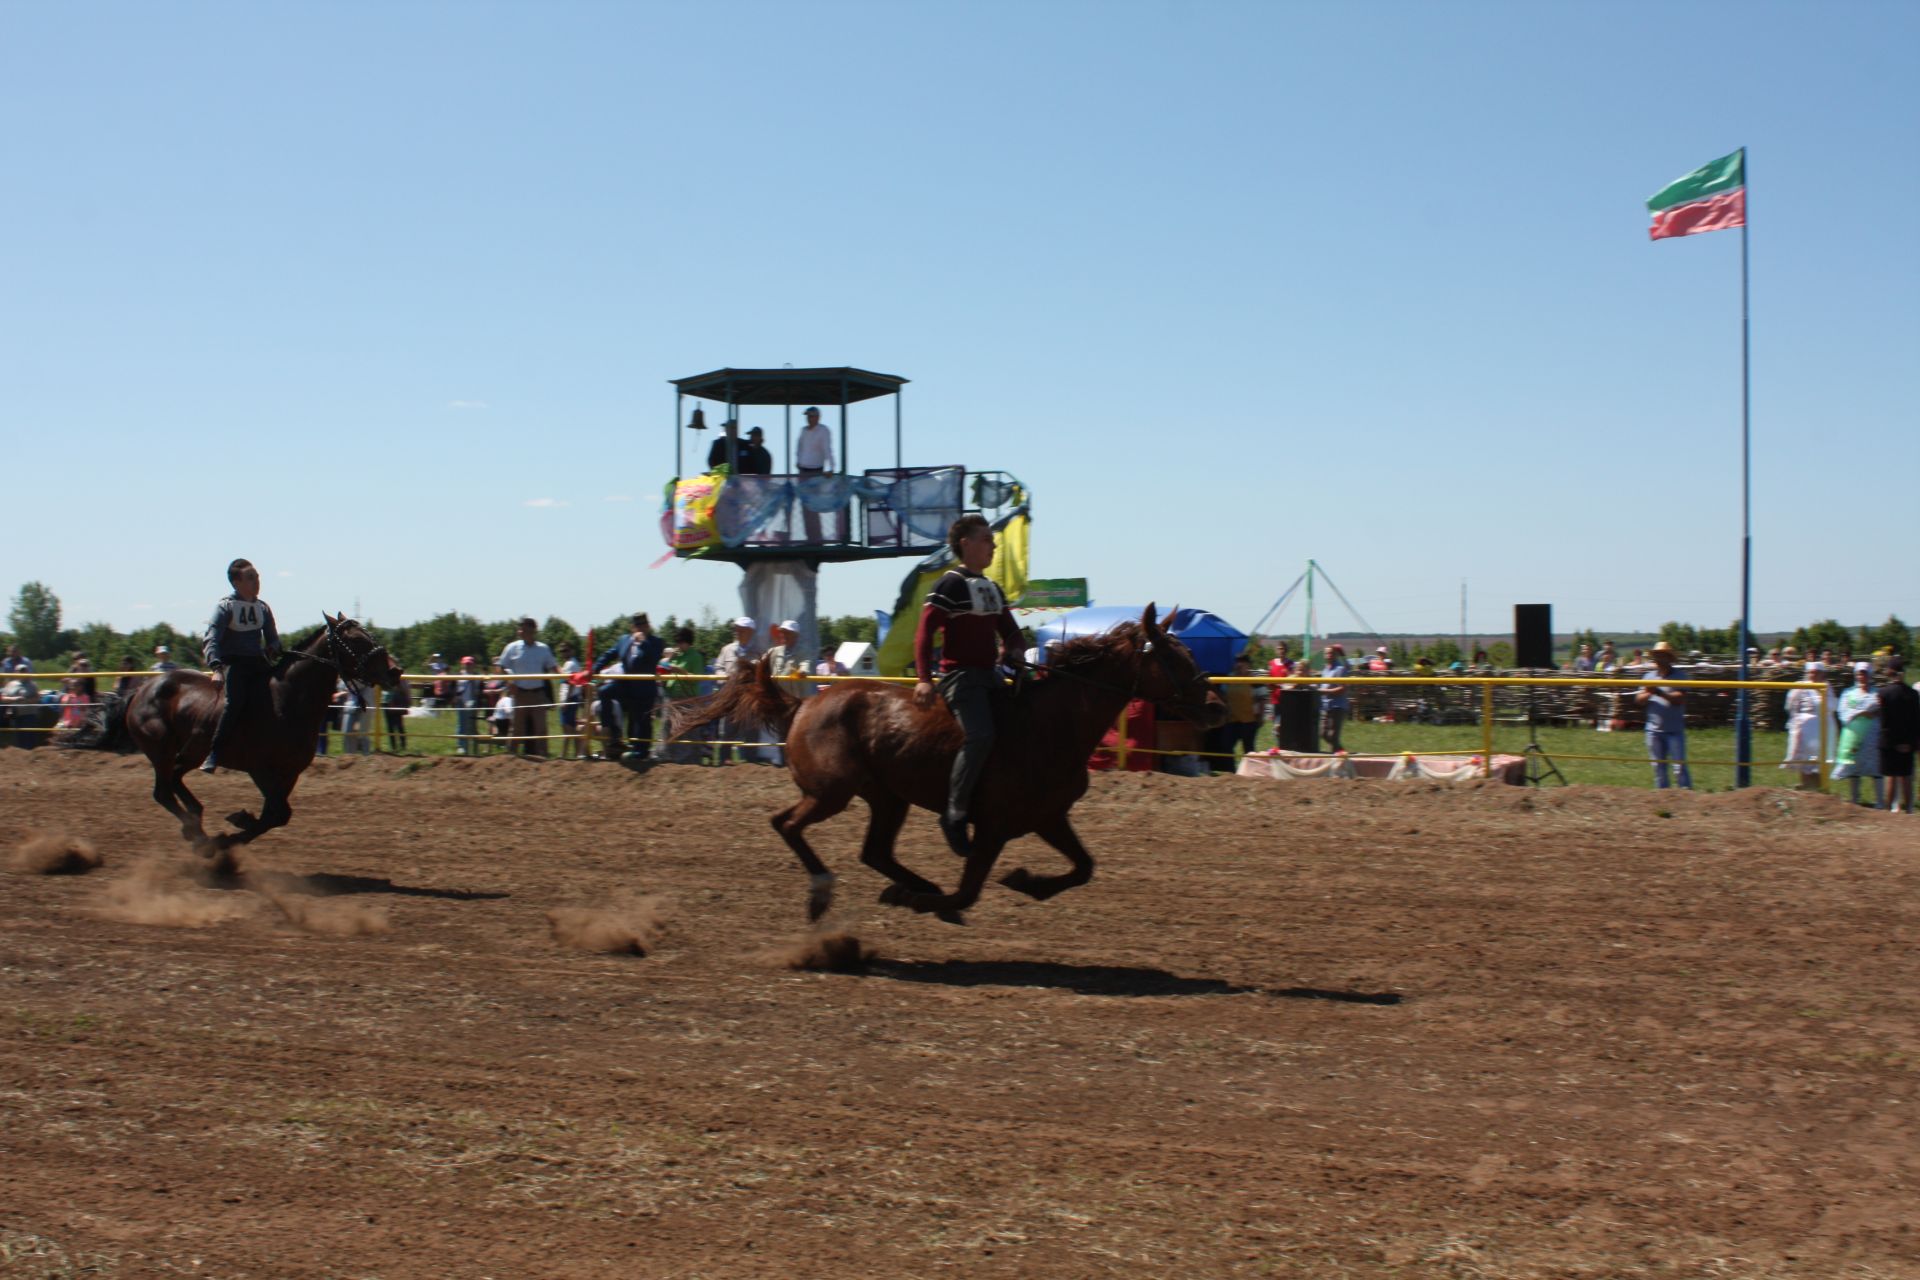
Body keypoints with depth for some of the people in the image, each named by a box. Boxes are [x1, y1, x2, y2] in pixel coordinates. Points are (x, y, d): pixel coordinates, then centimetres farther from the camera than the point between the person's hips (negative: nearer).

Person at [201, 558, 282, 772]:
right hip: (233, 664, -6)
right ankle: (213, 755, -26)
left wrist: (273, 650, -7)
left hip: (258, 664, 6)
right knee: (235, 700, -30)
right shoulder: (225, 607, -4)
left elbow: (273, 638, 19)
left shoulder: (263, 608, 13)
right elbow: (211, 641, -15)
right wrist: (216, 668, -31)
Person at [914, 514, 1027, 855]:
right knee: (979, 737, -28)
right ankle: (955, 814, -23)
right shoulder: (951, 584, -6)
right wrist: (924, 679, -24)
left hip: (989, 675, 9)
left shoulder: (991, 587, 20)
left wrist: (1014, 649, -1)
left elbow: (1009, 631, 24)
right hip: (961, 675, -9)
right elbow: (925, 631, -14)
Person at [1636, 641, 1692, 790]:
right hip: (1654, 729, 5)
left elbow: (1680, 699, -15)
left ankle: (1687, 790, -4)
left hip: (1675, 730, -4)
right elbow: (1639, 700, 6)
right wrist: (1649, 693, -13)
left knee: (1680, 764, -7)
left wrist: (1660, 693, -22)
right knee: (1658, 766, 9)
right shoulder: (1649, 677, 11)